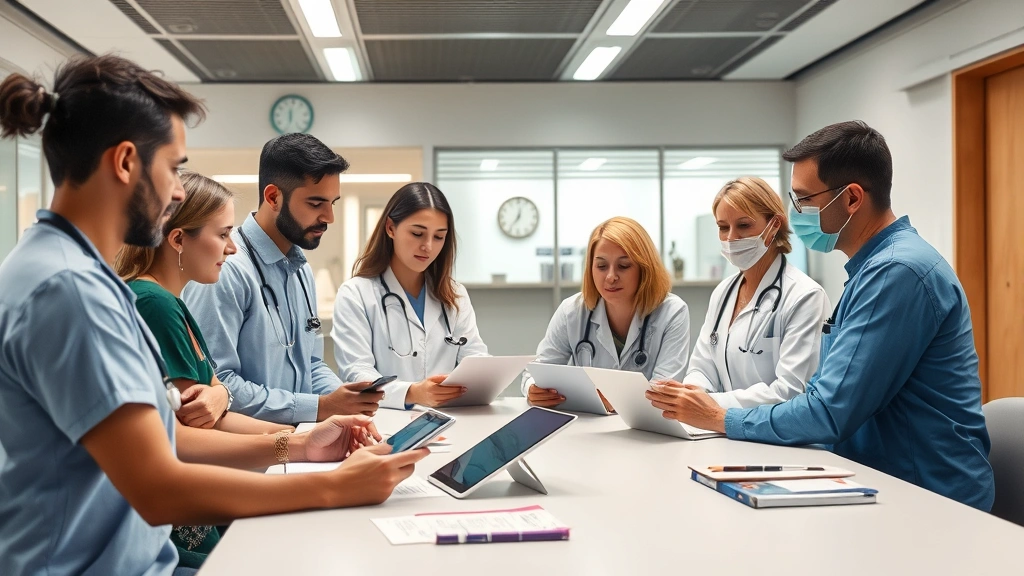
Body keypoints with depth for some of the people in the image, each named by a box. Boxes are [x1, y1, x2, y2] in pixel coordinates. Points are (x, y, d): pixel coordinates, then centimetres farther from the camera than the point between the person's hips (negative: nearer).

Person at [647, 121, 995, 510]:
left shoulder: (897, 272, -20)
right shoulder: (875, 265, 13)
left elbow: (830, 413, -22)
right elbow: (826, 389, 13)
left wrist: (721, 419, -10)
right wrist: (716, 410, 2)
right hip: (886, 483, 8)